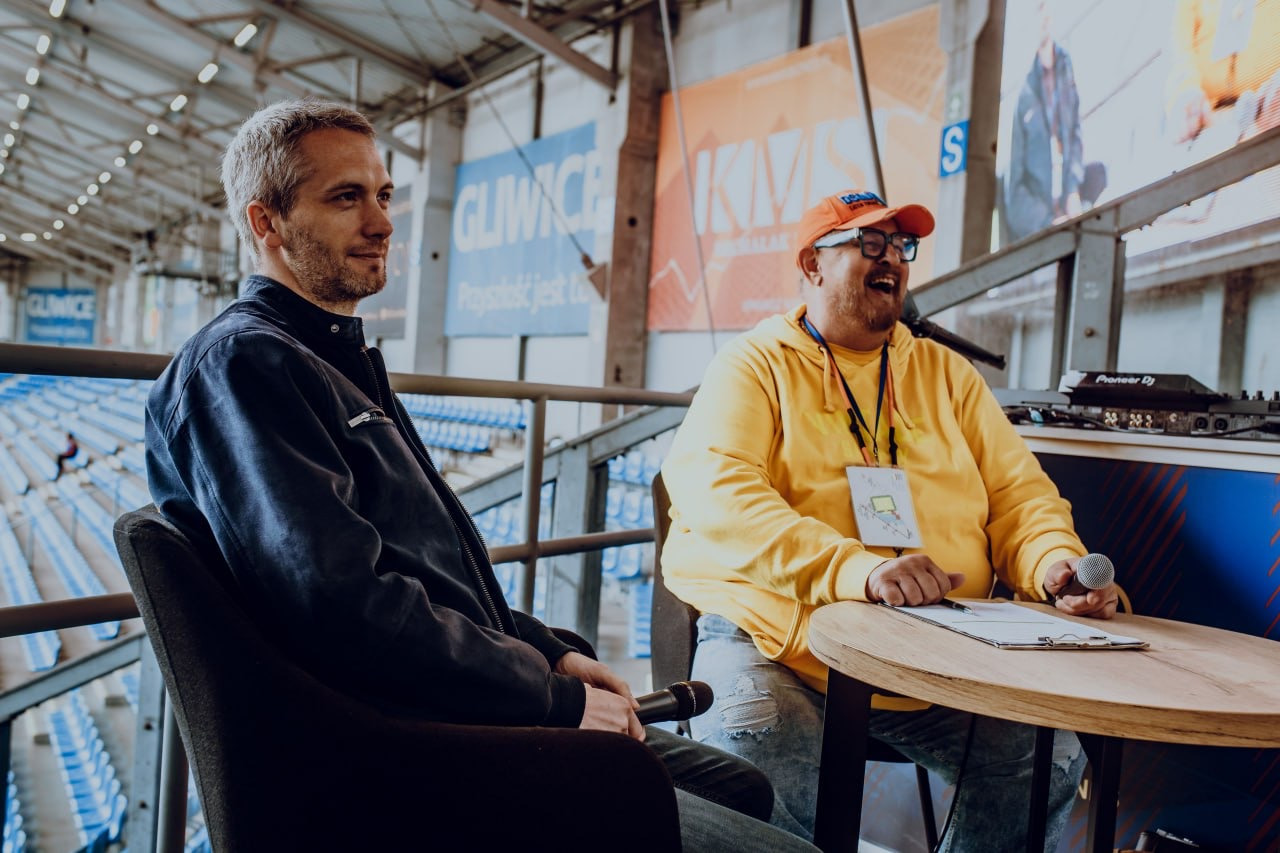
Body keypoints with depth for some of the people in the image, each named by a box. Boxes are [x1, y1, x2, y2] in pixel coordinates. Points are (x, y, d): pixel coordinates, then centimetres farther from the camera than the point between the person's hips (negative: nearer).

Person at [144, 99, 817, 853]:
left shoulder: (340, 361, 20)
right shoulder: (241, 362, -13)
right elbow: (348, 604, -26)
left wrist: (551, 653, 10)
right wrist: (557, 699, -16)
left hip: (469, 708, 10)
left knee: (743, 788, 16)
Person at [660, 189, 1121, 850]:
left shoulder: (946, 374, 18)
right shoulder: (753, 366, 1)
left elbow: (1017, 493, 16)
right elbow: (712, 491, -16)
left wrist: (1057, 561, -8)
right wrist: (857, 569, -29)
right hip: (775, 645, -4)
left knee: (1050, 760, -14)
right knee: (759, 773, -31)